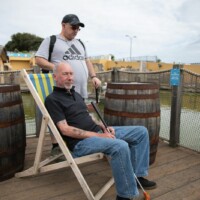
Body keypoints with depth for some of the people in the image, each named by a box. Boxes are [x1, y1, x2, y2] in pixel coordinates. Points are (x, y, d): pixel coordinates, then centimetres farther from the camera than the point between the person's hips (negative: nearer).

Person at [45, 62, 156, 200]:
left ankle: (137, 175, 9)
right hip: (80, 142, -8)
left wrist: (103, 127, 2)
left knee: (141, 132, 2)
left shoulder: (75, 94, 19)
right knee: (120, 146, -35)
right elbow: (65, 130, -16)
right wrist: (98, 135, -18)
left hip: (98, 132, 9)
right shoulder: (52, 100, -7)